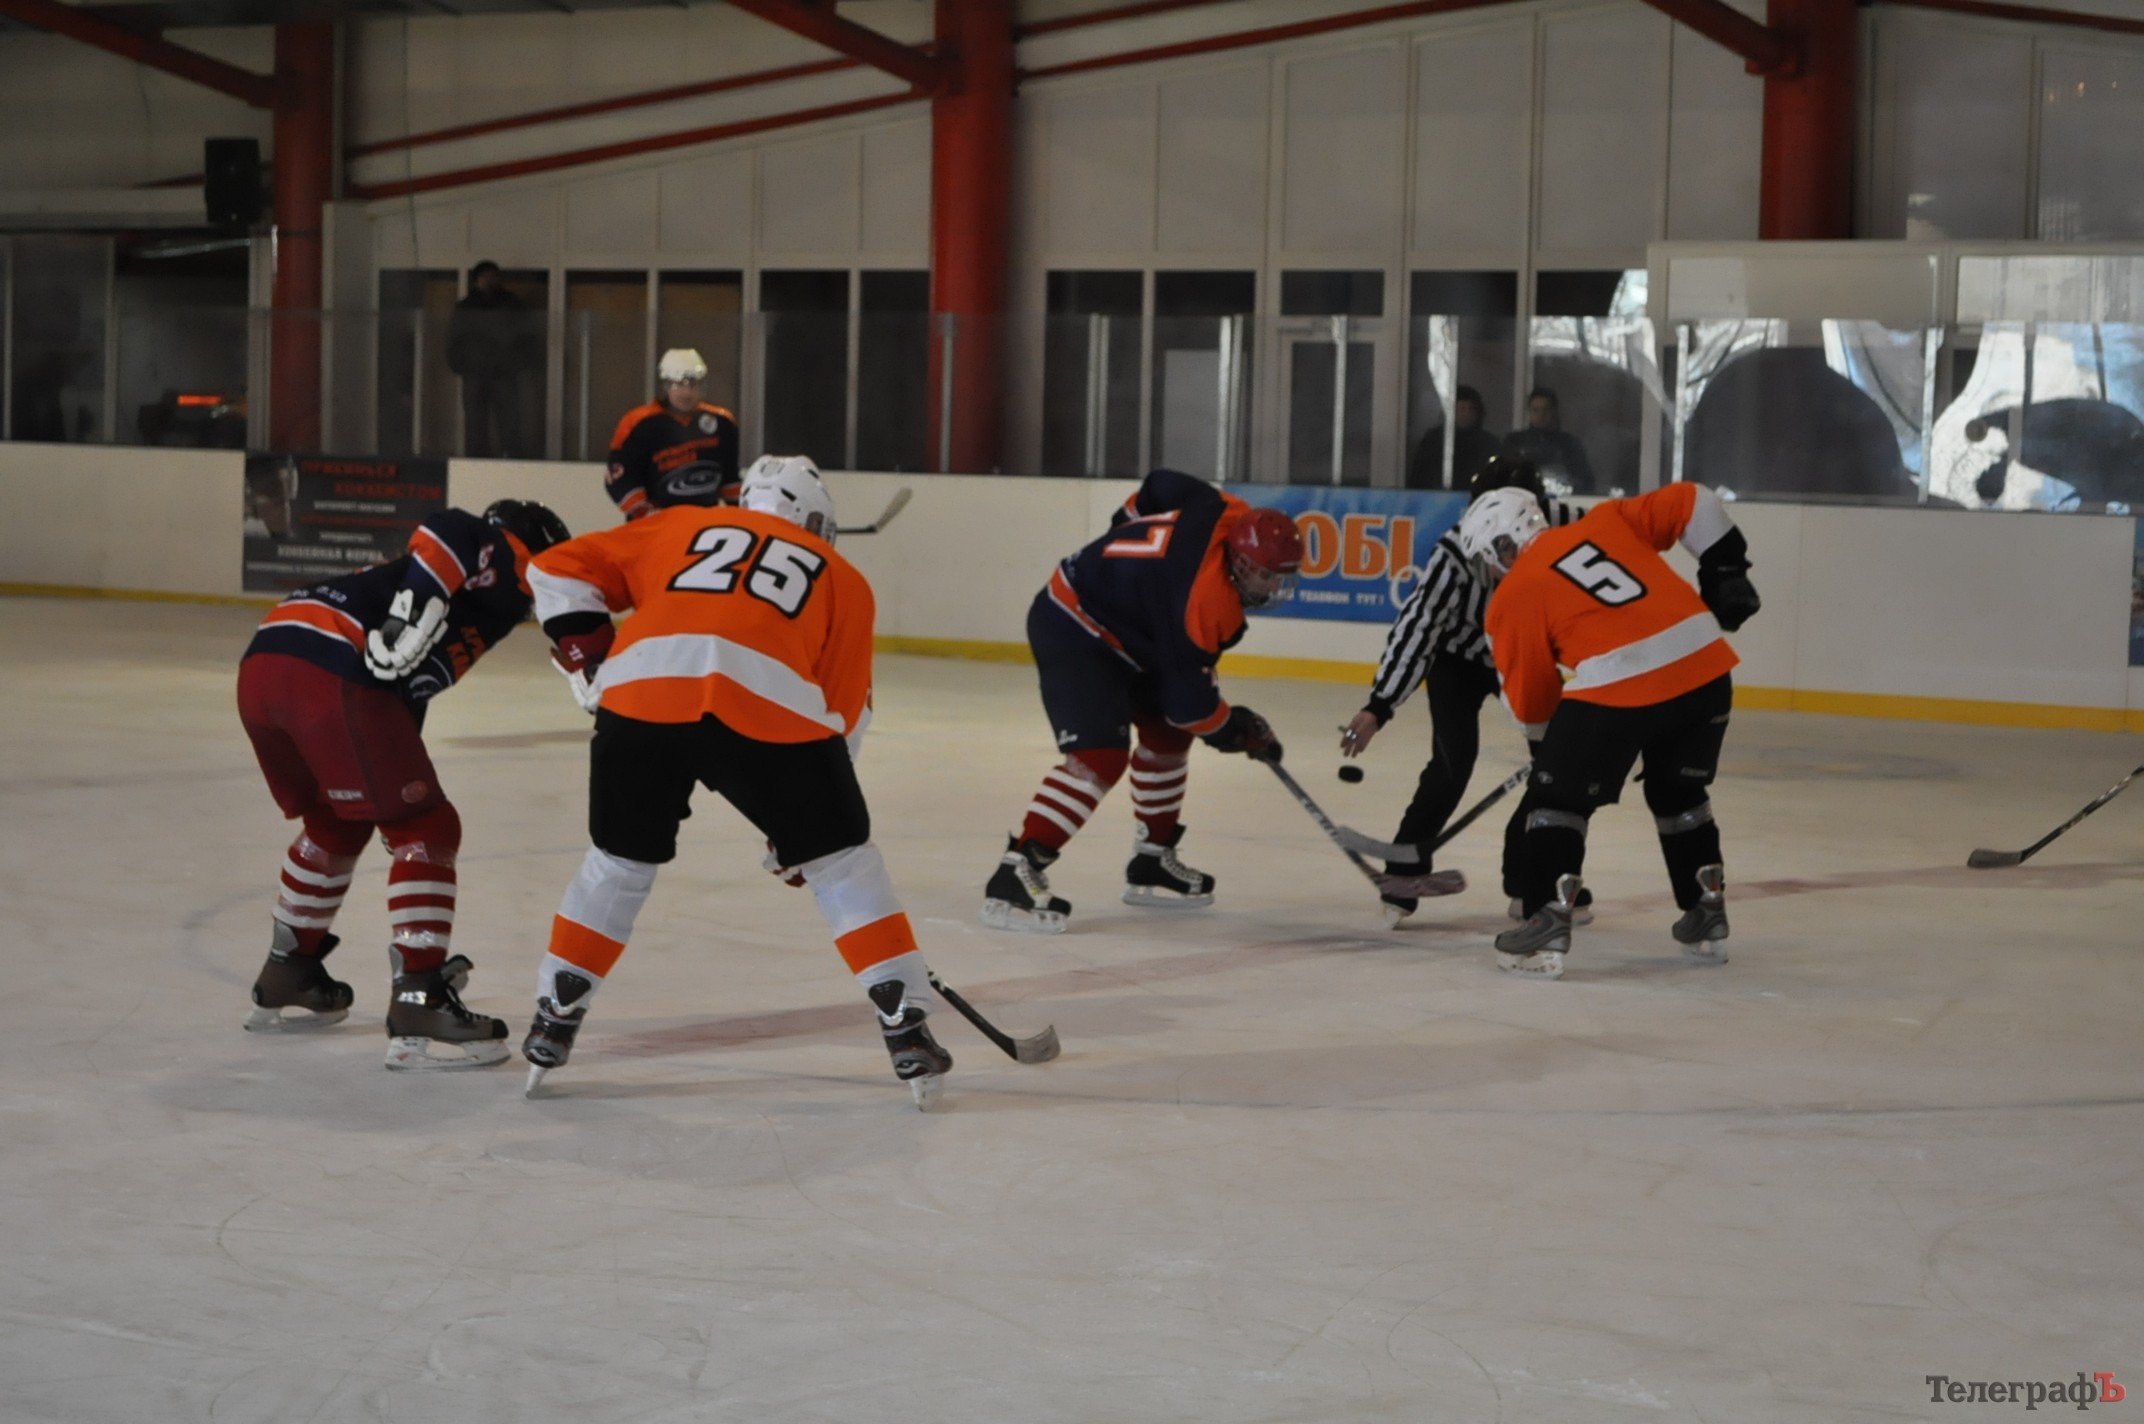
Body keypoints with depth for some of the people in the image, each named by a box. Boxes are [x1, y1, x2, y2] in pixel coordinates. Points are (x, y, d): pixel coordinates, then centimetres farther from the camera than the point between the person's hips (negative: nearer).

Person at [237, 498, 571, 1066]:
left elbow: (404, 695, 36)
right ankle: (419, 1007, -7)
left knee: (336, 823, 29)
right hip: (331, 674, -9)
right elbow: (449, 531, -13)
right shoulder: (507, 558, 11)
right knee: (426, 829, -1)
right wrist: (413, 616, -19)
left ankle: (285, 980, 40)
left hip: (262, 665, 9)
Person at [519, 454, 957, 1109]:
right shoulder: (840, 577, 29)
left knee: (620, 860, 25)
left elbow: (560, 572, 27)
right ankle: (908, 1029, 14)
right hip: (768, 709, -2)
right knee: (843, 862, 17)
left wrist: (591, 662, 29)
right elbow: (841, 714, 26)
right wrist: (801, 824, 34)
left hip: (642, 692, 2)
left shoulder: (680, 525, 32)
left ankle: (552, 1027, 28)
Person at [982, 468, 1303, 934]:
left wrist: (1130, 526, 26)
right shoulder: (1201, 599, -32)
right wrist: (1240, 731, -5)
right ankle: (1014, 875, -26)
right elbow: (1188, 699, -22)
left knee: (1167, 731, 18)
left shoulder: (1233, 517, -9)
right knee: (1100, 756, -24)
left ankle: (1152, 863, 29)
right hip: (1071, 631, -11)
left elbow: (1161, 486, 10)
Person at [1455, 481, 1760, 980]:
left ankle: (1547, 927, 3)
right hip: (1706, 663, 6)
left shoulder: (1513, 597, 8)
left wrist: (1546, 739, 32)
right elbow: (1693, 504, 17)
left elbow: (1531, 699, 13)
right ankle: (1706, 918, 32)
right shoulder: (1605, 522, 18)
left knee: (1558, 798, 11)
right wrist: (1726, 570, 24)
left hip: (1617, 688, -6)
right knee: (1679, 793, 26)